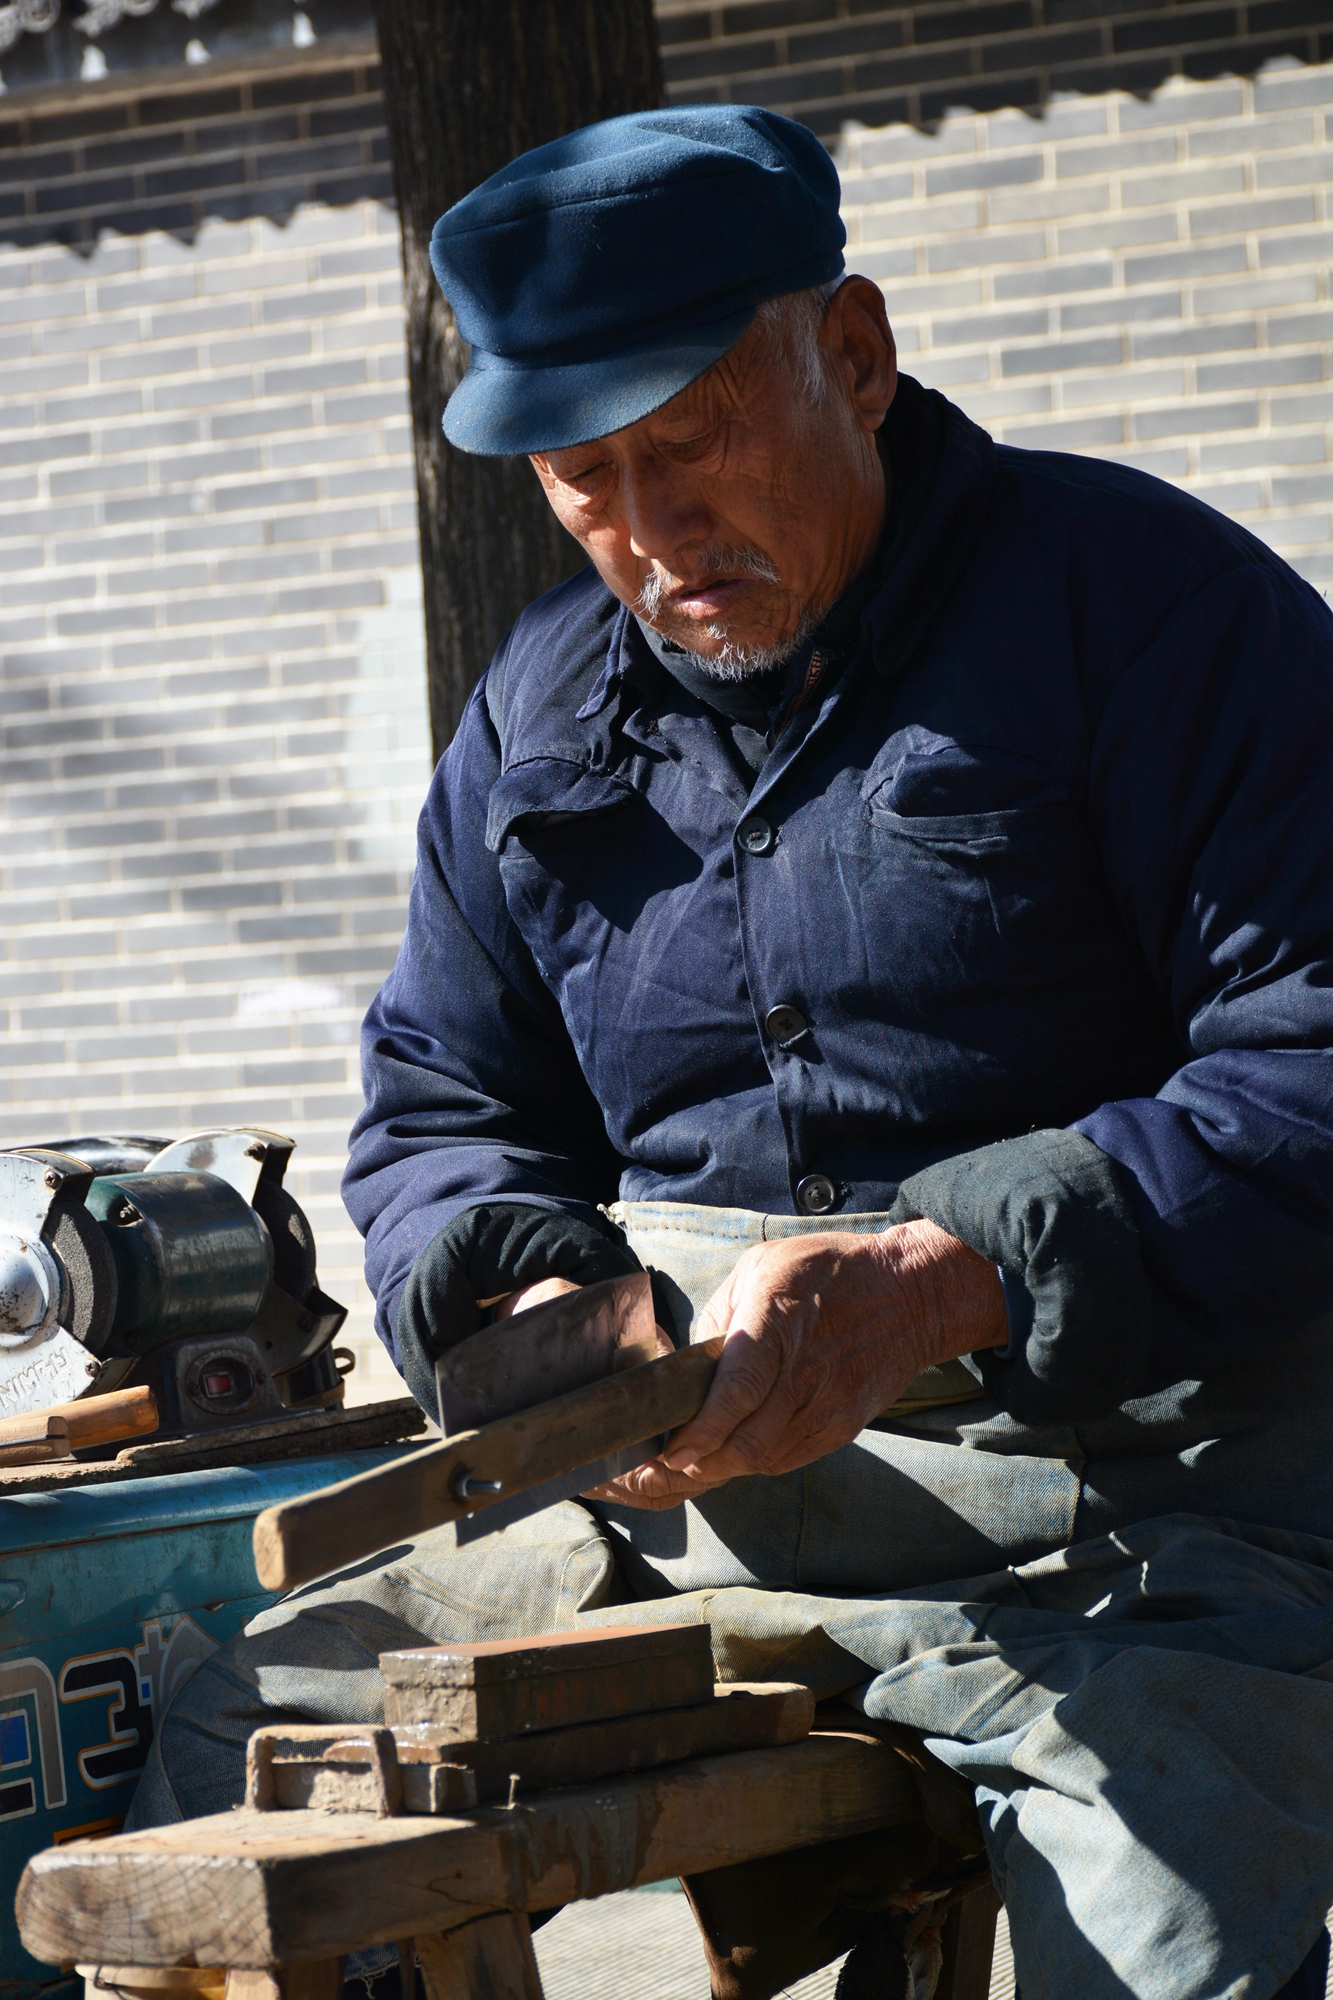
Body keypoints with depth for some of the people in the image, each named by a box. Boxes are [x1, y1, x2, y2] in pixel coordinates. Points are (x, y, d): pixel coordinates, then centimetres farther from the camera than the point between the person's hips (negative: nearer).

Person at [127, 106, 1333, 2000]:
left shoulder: (1142, 599, -3)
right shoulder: (539, 711, 17)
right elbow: (439, 1115, 22)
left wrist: (939, 1285, -24)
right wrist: (522, 1301, -2)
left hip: (1131, 1507, -6)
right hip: (679, 1503, 6)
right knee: (216, 1750, -5)